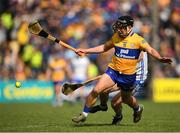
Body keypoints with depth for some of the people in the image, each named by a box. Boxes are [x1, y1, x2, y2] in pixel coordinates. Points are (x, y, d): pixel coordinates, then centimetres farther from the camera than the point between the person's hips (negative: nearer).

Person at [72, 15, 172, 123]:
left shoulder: (138, 40, -10)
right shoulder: (116, 37, 2)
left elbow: (151, 50, -16)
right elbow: (104, 48, 16)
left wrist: (160, 58, -36)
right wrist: (86, 51, 13)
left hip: (129, 75, -2)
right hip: (113, 70, 2)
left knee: (126, 99, 17)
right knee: (96, 90, -14)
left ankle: (138, 108, 52)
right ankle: (84, 114, 0)